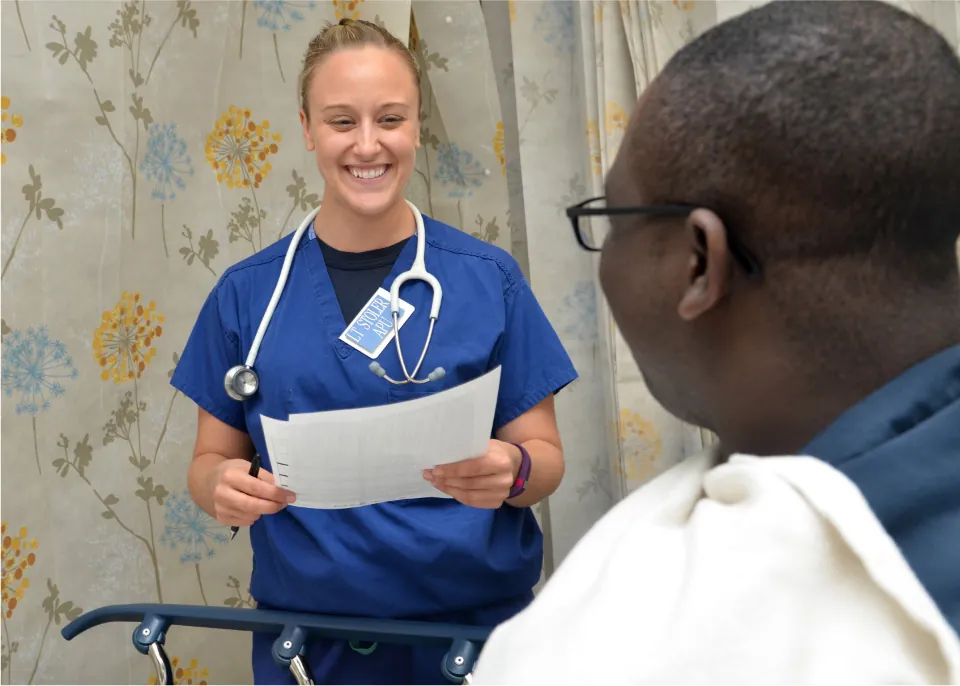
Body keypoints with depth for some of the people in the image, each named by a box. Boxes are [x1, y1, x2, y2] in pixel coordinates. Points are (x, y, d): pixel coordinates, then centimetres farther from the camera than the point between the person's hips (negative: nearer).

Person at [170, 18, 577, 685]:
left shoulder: (490, 278, -5)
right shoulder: (247, 292, -1)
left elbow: (545, 455, -2)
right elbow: (212, 458, 4)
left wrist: (510, 472, -23)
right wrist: (225, 486, -17)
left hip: (473, 623, -1)